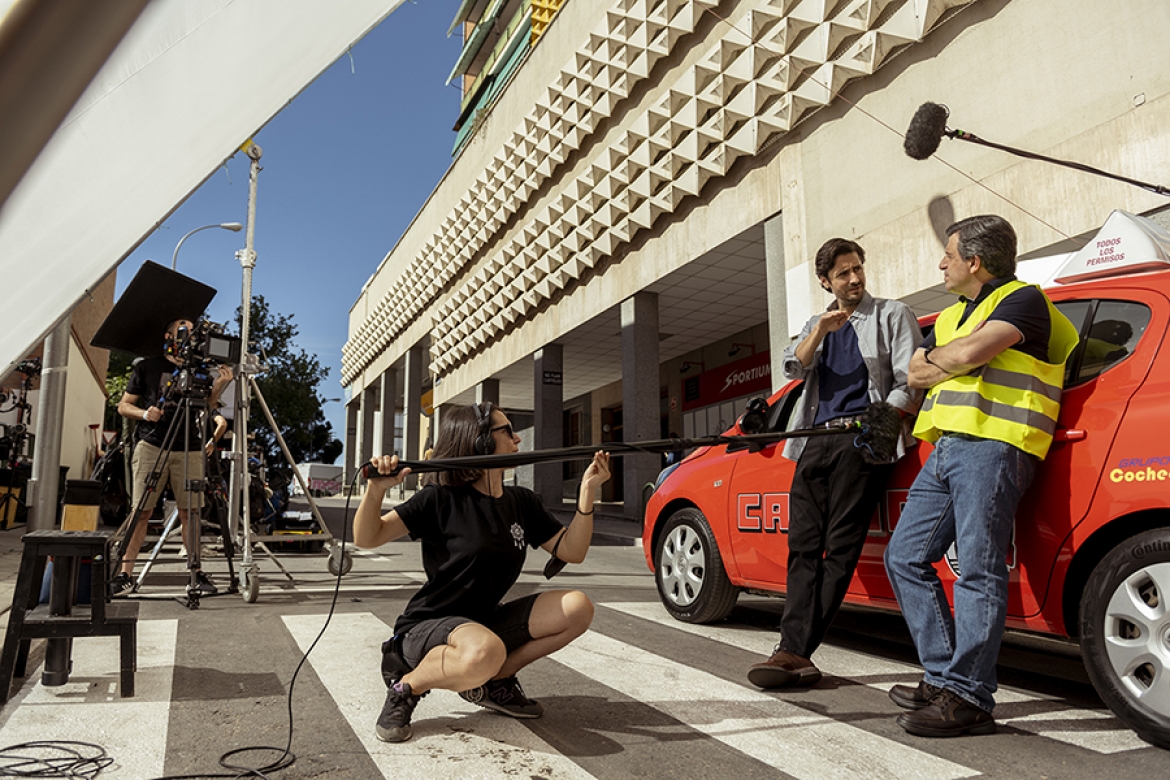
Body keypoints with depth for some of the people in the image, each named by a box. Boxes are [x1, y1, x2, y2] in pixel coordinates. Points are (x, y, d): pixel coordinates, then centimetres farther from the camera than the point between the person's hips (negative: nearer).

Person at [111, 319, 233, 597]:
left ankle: (196, 573, 6)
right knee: (141, 511, -4)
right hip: (151, 446, -2)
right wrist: (144, 413, -9)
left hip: (189, 450, 2)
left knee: (190, 512, 1)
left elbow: (204, 408, 10)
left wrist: (219, 386, -6)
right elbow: (124, 406, 12)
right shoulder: (146, 367, 9)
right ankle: (125, 574, 1)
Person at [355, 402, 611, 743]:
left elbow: (571, 551, 2)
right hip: (427, 627, -6)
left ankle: (493, 681, 3)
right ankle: (406, 686, -9)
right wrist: (376, 490, -36)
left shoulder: (521, 502, 5)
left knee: (578, 608, -8)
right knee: (484, 651, -40)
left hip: (486, 621, 7)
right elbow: (366, 538, -17)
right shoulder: (442, 498, -13)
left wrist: (587, 491, -7)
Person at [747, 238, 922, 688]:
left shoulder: (891, 315, 13)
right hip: (817, 440, 5)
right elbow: (793, 369, 8)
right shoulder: (817, 324, 26)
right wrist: (819, 332, -7)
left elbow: (910, 381, 4)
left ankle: (797, 651, -9)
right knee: (803, 545, -4)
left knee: (840, 548, -9)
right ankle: (795, 653, -6)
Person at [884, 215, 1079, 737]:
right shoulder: (951, 315, 28)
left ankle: (968, 698, -8)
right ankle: (943, 677, 10)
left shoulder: (1023, 299, 1)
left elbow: (971, 352, -15)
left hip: (991, 446, -9)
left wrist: (935, 359, 4)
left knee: (977, 571, -11)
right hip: (945, 449, 9)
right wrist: (951, 366, 1)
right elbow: (916, 373, 19)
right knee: (905, 557, 4)